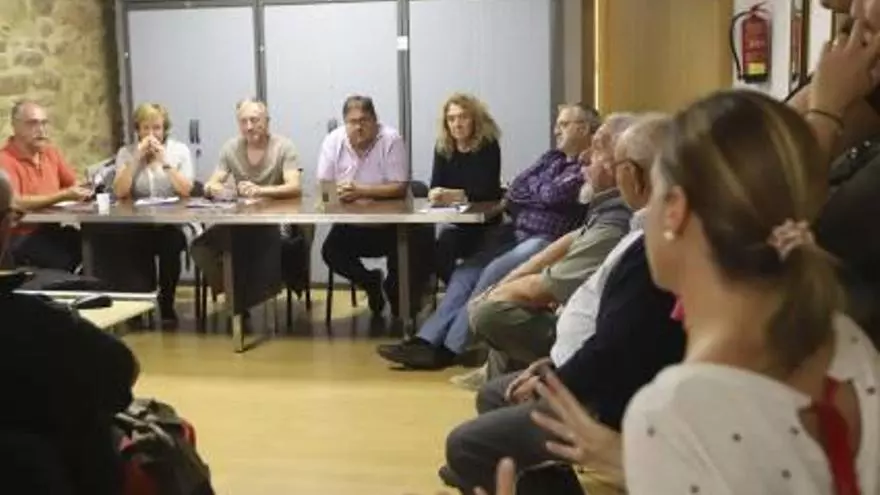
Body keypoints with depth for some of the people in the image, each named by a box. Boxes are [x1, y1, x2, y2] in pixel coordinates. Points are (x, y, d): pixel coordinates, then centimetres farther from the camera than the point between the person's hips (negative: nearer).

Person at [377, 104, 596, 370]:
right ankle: (427, 340, -13)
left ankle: (450, 347, -22)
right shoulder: (553, 157, 21)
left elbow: (553, 195, -14)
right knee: (467, 271, -6)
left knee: (494, 272, -26)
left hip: (546, 241, -8)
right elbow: (513, 193, 15)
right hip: (517, 233, 8)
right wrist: (541, 192, -5)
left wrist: (530, 187, 7)